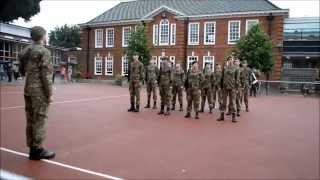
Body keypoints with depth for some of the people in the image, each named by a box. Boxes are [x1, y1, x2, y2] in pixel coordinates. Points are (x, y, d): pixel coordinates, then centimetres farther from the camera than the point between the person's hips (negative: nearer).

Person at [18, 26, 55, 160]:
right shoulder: (44, 52, -11)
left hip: (28, 89, 8)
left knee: (31, 120, 11)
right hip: (40, 90, -8)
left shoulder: (25, 51, 12)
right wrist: (50, 93, -11)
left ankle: (32, 148, 19)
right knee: (40, 120, -2)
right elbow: (46, 74, -15)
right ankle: (38, 149, 4)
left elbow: (21, 71, 19)